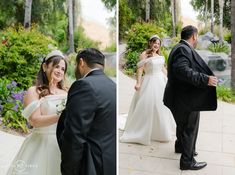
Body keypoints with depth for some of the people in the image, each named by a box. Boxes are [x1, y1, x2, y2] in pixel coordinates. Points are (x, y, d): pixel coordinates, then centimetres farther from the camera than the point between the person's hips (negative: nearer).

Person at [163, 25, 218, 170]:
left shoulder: (180, 48, 12)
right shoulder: (184, 49, -21)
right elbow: (182, 70, -35)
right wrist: (205, 79, -35)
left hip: (183, 96, 11)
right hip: (186, 98, -11)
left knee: (183, 124, 27)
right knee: (190, 128, 3)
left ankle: (181, 146, 48)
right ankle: (187, 161, 17)